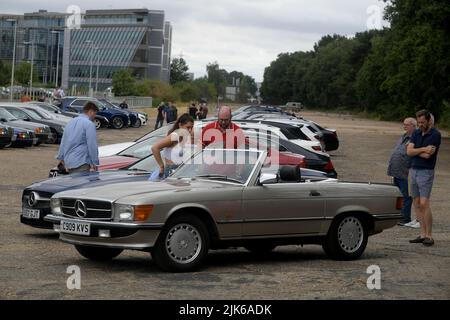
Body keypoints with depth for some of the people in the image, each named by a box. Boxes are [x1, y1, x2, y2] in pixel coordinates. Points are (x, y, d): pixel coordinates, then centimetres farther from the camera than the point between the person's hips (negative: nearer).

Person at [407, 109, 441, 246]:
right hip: (414, 170, 7)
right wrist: (423, 149, -14)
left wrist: (415, 150, -4)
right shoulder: (416, 133, 10)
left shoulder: (435, 135, -10)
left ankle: (429, 236, -10)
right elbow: (409, 151, -2)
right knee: (416, 204, 6)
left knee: (424, 204, -14)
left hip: (426, 172, -7)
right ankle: (423, 234, 9)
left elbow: (427, 155, -18)